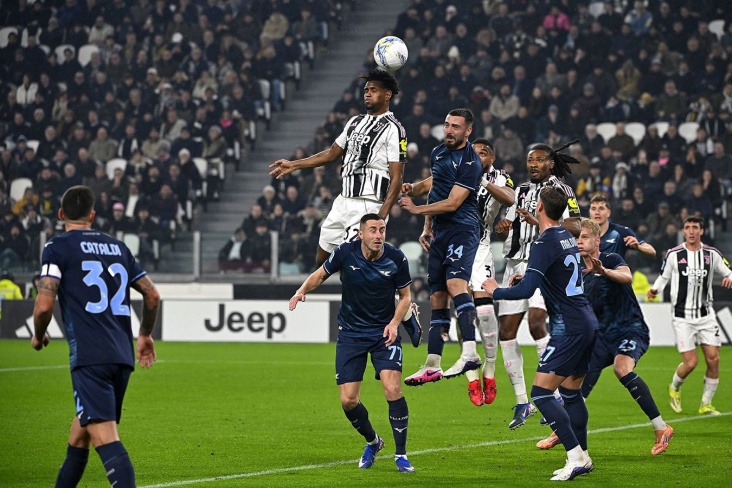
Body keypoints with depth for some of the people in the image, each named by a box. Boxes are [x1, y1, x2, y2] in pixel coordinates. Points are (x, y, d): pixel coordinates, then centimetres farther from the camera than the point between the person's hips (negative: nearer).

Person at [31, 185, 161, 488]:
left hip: (89, 357, -7)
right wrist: (145, 335, 38)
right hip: (123, 355, 7)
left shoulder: (58, 247, 0)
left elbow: (44, 305, -9)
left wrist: (38, 336, 12)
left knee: (104, 437, -18)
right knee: (80, 431, 22)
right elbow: (152, 295, 22)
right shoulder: (117, 247, 18)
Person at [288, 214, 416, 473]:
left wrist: (394, 323, -13)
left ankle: (401, 455, -5)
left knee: (392, 388, -20)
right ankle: (372, 442, 28)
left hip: (384, 333, -1)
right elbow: (320, 274, 4)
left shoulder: (396, 259, -12)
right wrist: (302, 290, -15)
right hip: (351, 333, 1)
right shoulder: (345, 252, -12)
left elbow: (405, 295, 3)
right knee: (348, 401, -3)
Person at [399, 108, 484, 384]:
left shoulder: (470, 163, -12)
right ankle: (432, 366, 9)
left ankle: (470, 353, -40)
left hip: (462, 229, -8)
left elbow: (452, 203, -15)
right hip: (440, 232, 8)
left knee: (455, 283, -29)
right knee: (437, 297, 7)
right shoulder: (438, 153, 13)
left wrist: (417, 209, -11)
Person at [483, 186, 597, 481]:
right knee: (571, 392, 18)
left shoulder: (544, 243, -15)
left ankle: (575, 457, -16)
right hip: (587, 323, 9)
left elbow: (526, 290, -22)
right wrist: (525, 278, 24)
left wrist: (496, 291, -5)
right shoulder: (567, 237, 13)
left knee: (541, 393, -10)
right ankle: (583, 459, 21)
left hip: (569, 329, -9)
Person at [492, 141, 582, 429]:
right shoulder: (522, 190, 19)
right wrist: (503, 226, 4)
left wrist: (540, 221, -24)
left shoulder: (560, 191, -2)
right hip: (516, 265, 7)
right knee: (506, 331, 0)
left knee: (536, 322, -25)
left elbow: (575, 228, -14)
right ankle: (522, 403, 8)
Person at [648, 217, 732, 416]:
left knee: (713, 359, -6)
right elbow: (664, 276, 10)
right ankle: (674, 388, 24)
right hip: (683, 317, -2)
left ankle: (706, 404, 10)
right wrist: (655, 289, -9)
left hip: (706, 315, 3)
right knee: (690, 363, -9)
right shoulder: (673, 255, -3)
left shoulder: (712, 254, 1)